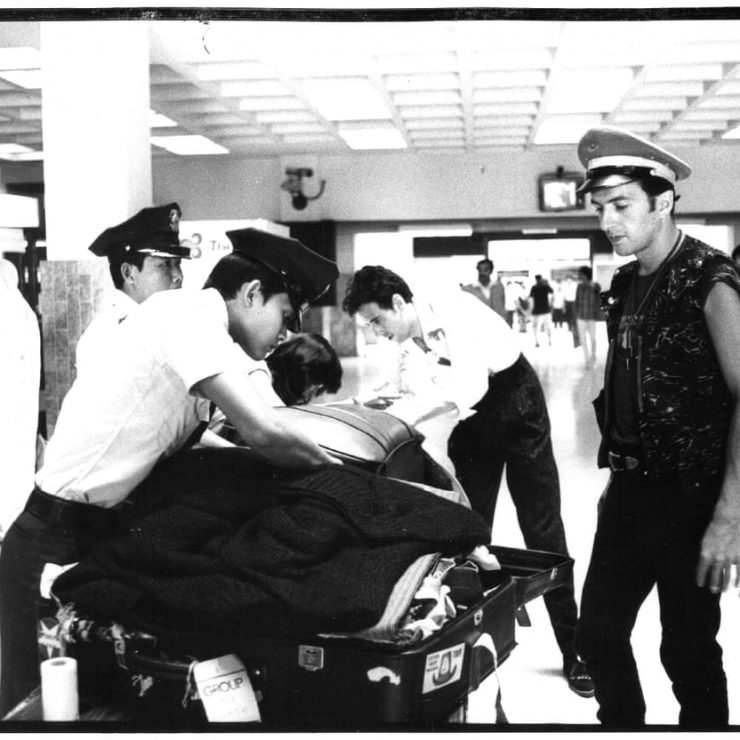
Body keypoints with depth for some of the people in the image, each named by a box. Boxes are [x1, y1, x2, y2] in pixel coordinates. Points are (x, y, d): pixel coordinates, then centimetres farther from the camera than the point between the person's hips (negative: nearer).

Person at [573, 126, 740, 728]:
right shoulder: (626, 284, 10)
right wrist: (618, 475, 16)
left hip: (690, 497, -7)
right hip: (630, 493, 7)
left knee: (688, 650, 3)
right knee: (598, 633, 12)